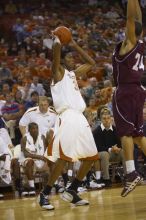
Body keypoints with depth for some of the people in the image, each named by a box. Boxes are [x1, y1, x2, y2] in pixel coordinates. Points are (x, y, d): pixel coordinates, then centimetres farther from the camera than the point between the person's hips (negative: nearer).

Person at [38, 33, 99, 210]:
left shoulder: (72, 74, 24)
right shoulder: (58, 72, 1)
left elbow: (91, 63, 35)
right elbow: (56, 47, -17)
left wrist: (74, 45, 30)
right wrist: (56, 39, 3)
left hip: (80, 119, 9)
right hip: (67, 118, -9)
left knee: (91, 157, 8)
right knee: (65, 157, -16)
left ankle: (71, 192, 17)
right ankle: (45, 194, -7)